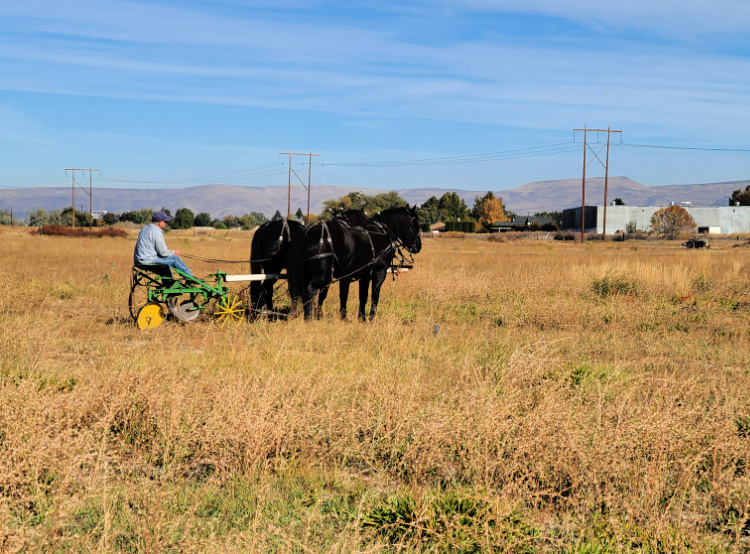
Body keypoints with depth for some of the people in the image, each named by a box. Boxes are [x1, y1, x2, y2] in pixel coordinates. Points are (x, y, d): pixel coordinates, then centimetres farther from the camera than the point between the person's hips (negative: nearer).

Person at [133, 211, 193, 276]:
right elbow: (163, 252, -16)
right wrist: (174, 252, 2)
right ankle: (190, 277, 5)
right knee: (175, 259, -4)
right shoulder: (157, 232, -16)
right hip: (148, 261, -10)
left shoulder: (145, 228, 14)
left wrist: (163, 244, 18)